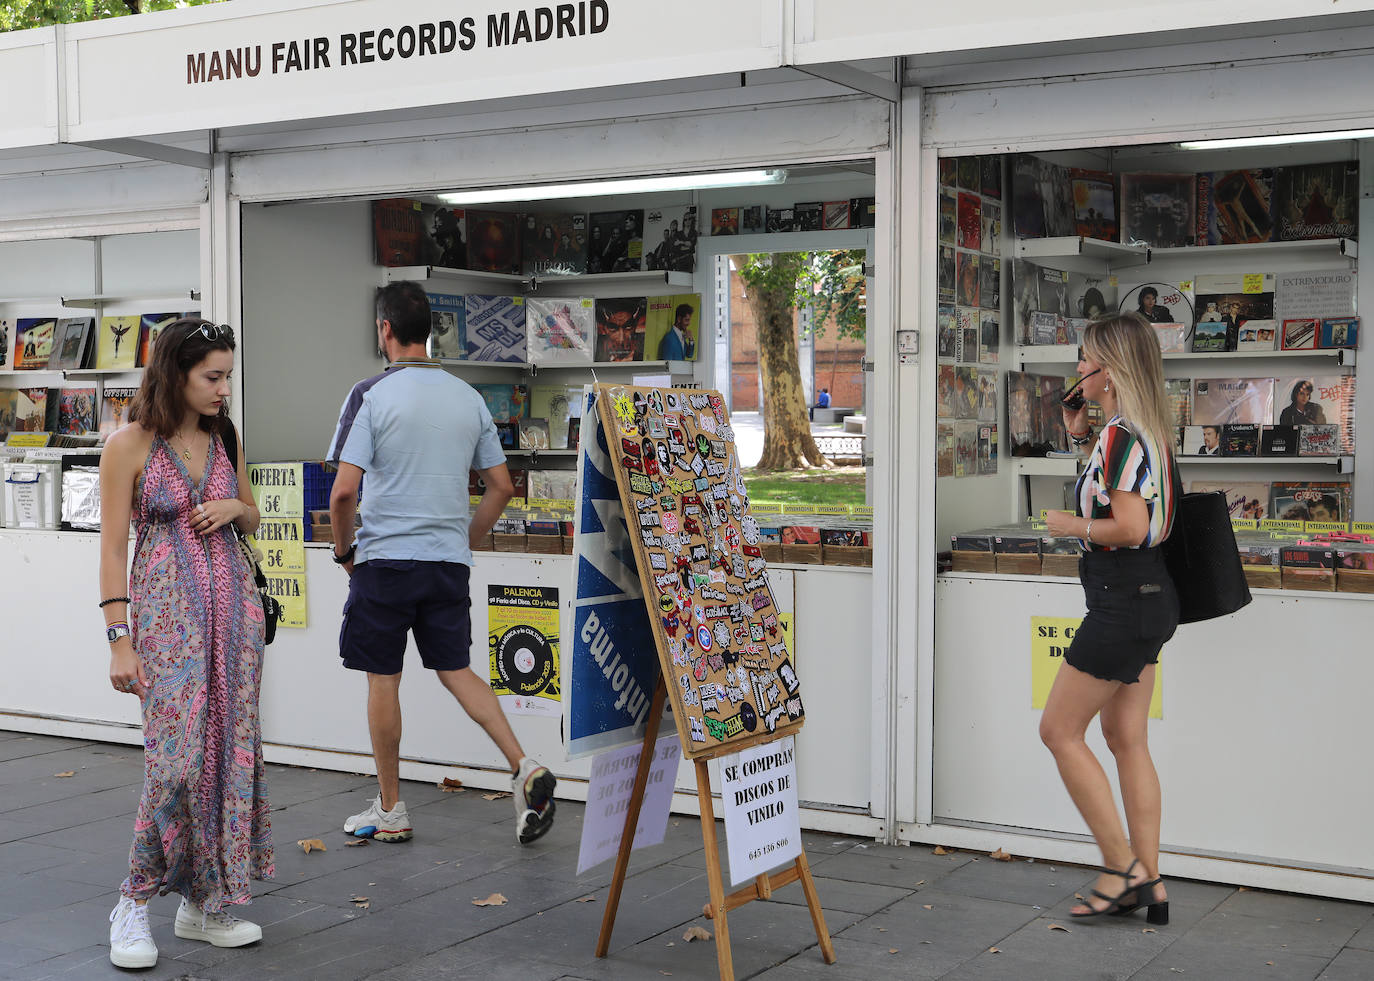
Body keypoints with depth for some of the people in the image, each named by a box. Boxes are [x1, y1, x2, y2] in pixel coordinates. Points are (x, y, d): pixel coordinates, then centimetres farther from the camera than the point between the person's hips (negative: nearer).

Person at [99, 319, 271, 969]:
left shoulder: (225, 438, 9)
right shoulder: (130, 444, -6)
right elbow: (113, 547, -7)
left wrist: (235, 508, -2)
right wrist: (120, 640, -12)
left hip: (233, 599, 5)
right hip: (168, 607, -5)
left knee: (230, 749, 4)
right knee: (177, 753, -12)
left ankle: (205, 902, 16)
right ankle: (135, 903, 4)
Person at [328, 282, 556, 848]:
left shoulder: (371, 395, -9)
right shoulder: (468, 397, 6)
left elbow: (344, 490, -15)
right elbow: (501, 487, 9)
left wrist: (343, 549, 1)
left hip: (385, 559, -4)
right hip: (450, 561, 4)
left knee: (382, 680, 7)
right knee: (455, 669, 13)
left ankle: (390, 811, 16)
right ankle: (523, 768, -5)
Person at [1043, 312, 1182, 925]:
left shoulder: (1121, 434, -18)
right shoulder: (1148, 431, 11)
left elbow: (1129, 528, -27)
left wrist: (1070, 525, -11)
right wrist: (1081, 437, 16)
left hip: (1123, 598, -10)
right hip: (1148, 595, 10)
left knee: (1059, 731, 1)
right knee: (1127, 740, 13)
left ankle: (1122, 868, 3)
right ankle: (1148, 886, 16)